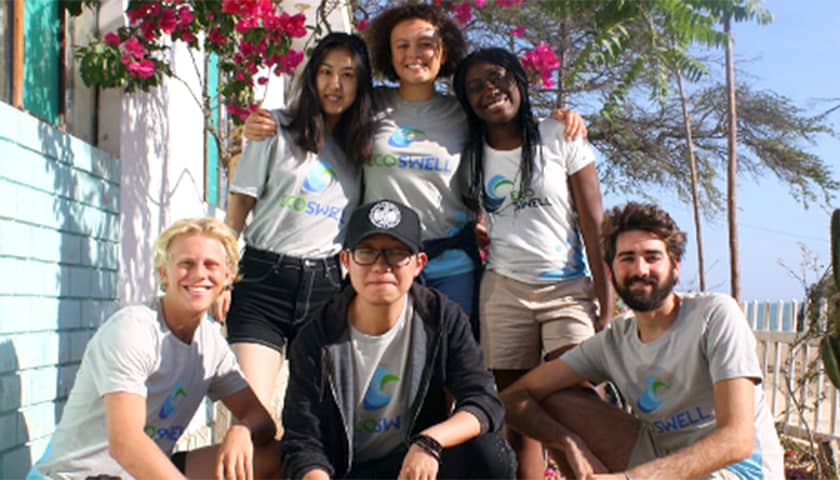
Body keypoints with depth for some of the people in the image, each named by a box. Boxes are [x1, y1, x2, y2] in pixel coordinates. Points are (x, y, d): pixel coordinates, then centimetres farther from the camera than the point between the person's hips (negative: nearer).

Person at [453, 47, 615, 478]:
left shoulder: (559, 138, 1)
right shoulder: (472, 155, 9)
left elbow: (593, 221, -3)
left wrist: (606, 298, -9)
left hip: (571, 290, -2)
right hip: (504, 292, 2)